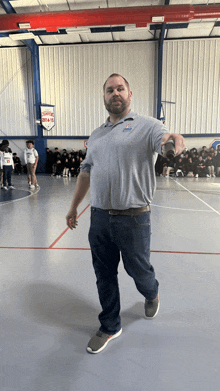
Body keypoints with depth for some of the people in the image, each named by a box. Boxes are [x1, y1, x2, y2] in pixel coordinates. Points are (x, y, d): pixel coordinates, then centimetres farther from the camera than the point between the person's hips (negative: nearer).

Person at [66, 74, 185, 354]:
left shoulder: (146, 125, -2)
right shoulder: (95, 136, 16)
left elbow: (164, 138, -23)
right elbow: (86, 173, 20)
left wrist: (174, 137, -47)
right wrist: (74, 207, 22)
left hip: (133, 218, -4)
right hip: (99, 218, 5)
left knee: (139, 270, 14)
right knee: (104, 275, 14)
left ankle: (152, 295, 51)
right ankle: (110, 327, 37)